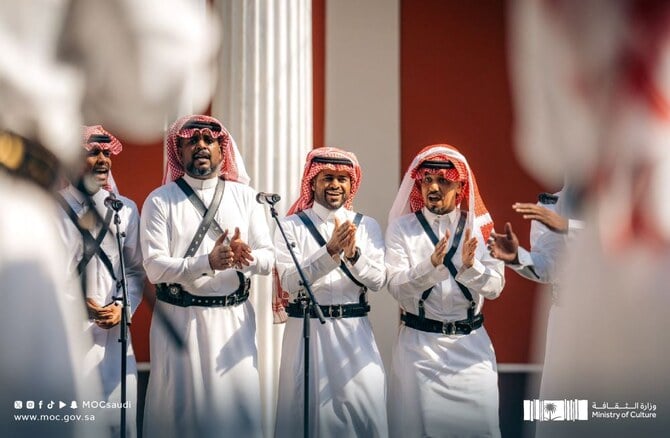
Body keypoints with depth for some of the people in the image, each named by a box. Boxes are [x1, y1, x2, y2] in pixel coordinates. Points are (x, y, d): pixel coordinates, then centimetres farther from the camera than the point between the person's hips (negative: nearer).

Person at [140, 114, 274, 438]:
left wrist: (246, 257, -21)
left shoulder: (244, 196, 7)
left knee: (238, 406, 3)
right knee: (181, 408, 5)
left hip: (233, 318, 2)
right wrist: (208, 262, -24)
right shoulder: (160, 201, -1)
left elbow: (268, 259, 2)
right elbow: (154, 267, -10)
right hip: (180, 318, -2)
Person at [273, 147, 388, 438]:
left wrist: (353, 254, -20)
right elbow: (290, 282, -11)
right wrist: (331, 252, -22)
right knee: (309, 410, 5)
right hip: (307, 330, -1)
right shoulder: (292, 226, 0)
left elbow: (378, 281, -2)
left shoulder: (367, 226, 7)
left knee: (364, 409, -2)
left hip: (354, 331, 2)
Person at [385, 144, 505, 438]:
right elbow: (397, 287, -12)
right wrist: (432, 265, -28)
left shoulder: (479, 227, 3)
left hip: (471, 344, 2)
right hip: (419, 344, -1)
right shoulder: (401, 228, -3)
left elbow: (495, 287, -4)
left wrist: (470, 267, -23)